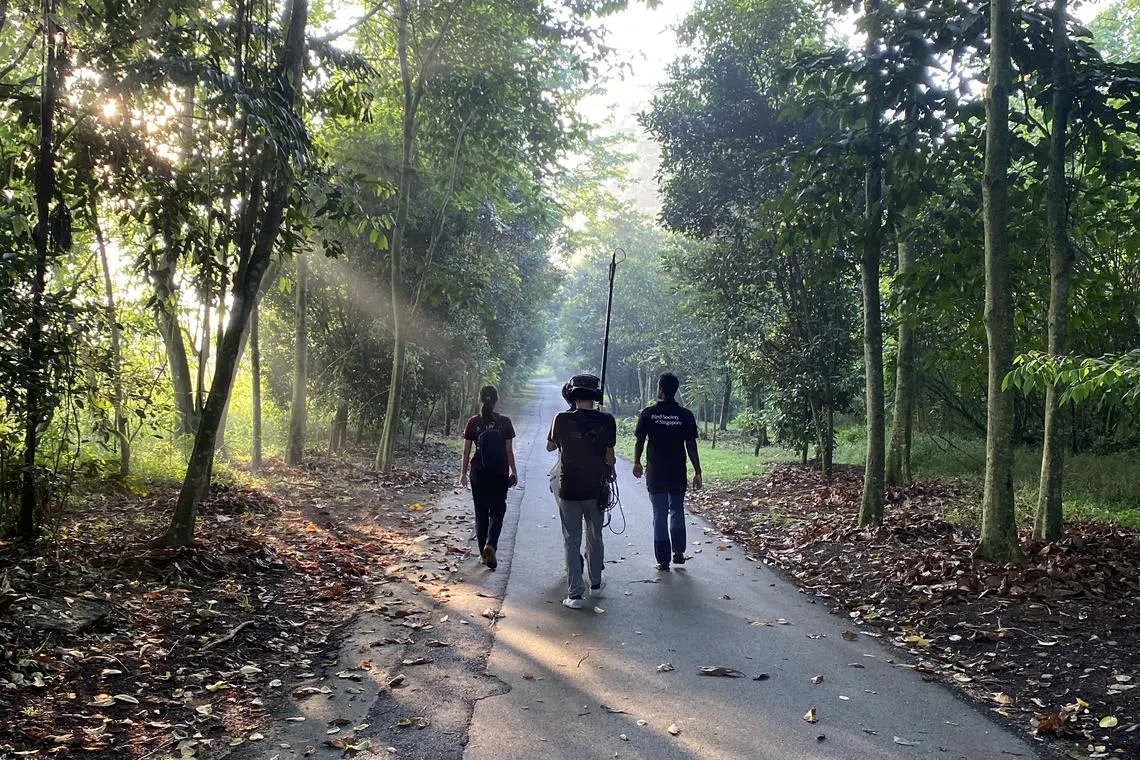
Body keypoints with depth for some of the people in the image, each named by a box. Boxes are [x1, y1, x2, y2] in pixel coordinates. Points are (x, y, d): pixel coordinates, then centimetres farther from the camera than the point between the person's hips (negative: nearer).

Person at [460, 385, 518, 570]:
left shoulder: (473, 422, -4)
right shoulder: (504, 422, -7)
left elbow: (466, 451, -1)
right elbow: (509, 450, -4)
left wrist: (463, 473, 9)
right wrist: (514, 472, 6)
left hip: (479, 473, 1)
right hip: (500, 473, -1)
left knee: (481, 513, 12)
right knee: (497, 511, 10)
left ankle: (483, 553, 15)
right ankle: (490, 545, -13)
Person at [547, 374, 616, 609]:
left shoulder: (562, 419, -10)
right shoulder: (606, 420, -9)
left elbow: (550, 446, 7)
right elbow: (609, 457, -5)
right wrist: (610, 472, 15)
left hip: (568, 490, -1)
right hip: (596, 490, 1)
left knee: (571, 541, 6)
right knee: (595, 538, 19)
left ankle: (574, 594, 4)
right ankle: (596, 584, 32)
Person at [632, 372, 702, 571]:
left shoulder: (648, 413, -6)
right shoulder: (685, 415, -6)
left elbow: (639, 441, 1)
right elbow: (691, 446, -6)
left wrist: (637, 462, 18)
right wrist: (697, 472, 2)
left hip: (655, 472, -1)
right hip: (678, 472, 1)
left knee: (659, 513, 6)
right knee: (677, 510, 19)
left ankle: (663, 560, 7)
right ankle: (678, 551, 11)